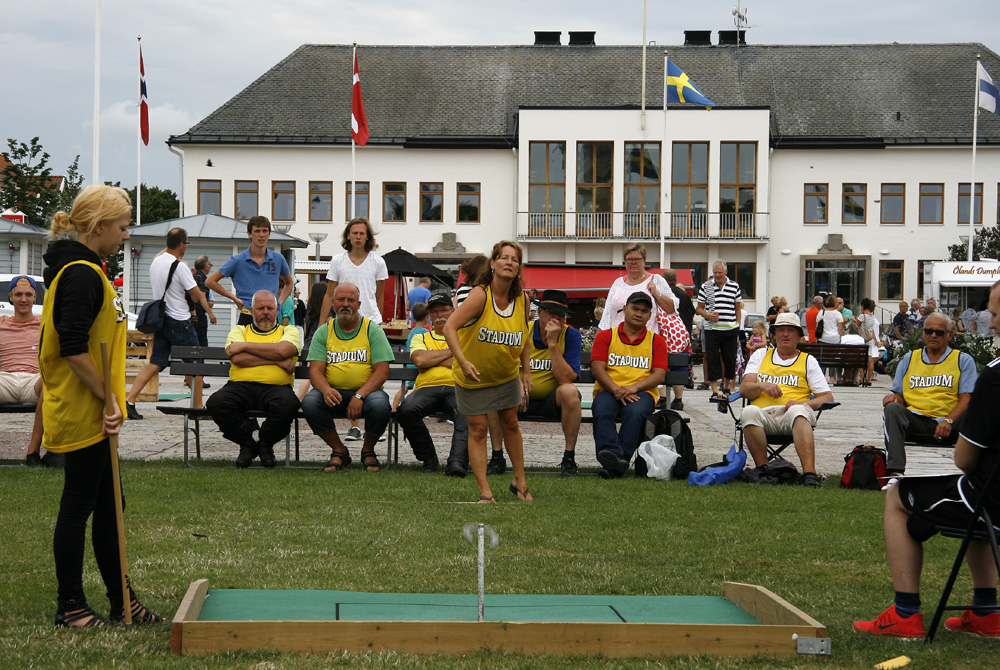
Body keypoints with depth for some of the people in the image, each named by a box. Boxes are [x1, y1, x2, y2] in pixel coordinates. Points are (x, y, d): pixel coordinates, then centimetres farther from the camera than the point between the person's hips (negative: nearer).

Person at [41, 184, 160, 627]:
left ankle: (121, 600, 23)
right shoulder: (82, 274, -18)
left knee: (108, 505, 15)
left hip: (87, 412, 10)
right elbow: (74, 349, -25)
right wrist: (107, 398, -18)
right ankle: (70, 607, 9)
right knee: (79, 504, -1)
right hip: (82, 413, -10)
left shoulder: (78, 270, 14)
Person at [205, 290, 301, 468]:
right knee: (216, 403, -30)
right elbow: (237, 358, -2)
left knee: (287, 404, -36)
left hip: (275, 387, -1)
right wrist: (277, 360, -5)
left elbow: (282, 350, -7)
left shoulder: (288, 331, 18)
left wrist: (244, 346, -1)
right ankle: (248, 440, -4)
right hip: (241, 386, 1)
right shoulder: (239, 331, 20)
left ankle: (265, 443, -3)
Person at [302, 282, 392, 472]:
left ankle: (368, 451, -3)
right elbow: (315, 371, -1)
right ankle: (339, 452, -6)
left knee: (379, 404, -34)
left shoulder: (373, 330, 2)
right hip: (333, 393, 2)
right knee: (310, 402, -29)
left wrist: (359, 396, -23)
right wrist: (326, 389, -25)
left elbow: (382, 372, -7)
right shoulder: (323, 332, 8)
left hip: (366, 391, -2)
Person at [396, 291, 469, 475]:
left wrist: (431, 359, 3)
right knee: (406, 409, -31)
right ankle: (428, 458, -13)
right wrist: (451, 351, 7)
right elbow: (419, 360, 3)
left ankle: (457, 462, -48)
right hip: (427, 388, 1)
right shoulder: (420, 337, 26)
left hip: (457, 388, -1)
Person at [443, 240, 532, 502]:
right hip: (473, 376, -5)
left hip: (507, 375, 5)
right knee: (478, 429, -2)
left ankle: (519, 481, 27)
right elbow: (450, 327, -28)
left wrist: (526, 373, 7)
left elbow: (524, 338, 8)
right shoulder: (480, 295, -23)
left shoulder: (522, 300, -7)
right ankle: (484, 491, 2)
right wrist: (463, 361, -37)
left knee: (510, 423, 12)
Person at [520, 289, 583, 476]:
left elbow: (566, 379, -19)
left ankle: (569, 459, -24)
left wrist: (553, 343, -24)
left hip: (554, 401, -1)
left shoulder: (571, 335, -8)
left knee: (569, 391, -35)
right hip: (524, 399, 1)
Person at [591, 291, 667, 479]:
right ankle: (611, 452, -52)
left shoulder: (656, 341, 15)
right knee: (602, 410, -34)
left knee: (635, 412, -35)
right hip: (608, 390, 0)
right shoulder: (605, 336, 14)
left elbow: (659, 375, 3)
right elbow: (597, 368, 2)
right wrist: (615, 389, -16)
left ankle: (621, 459, -41)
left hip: (641, 392, 0)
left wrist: (634, 388, -15)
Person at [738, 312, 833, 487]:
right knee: (749, 411, -35)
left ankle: (809, 473, -51)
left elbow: (827, 397, 12)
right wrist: (762, 386, -8)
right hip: (764, 413, 1)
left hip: (793, 415, -1)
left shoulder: (808, 361, 21)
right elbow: (744, 389, 14)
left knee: (797, 411, -39)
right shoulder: (760, 355, 26)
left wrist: (803, 404, -8)